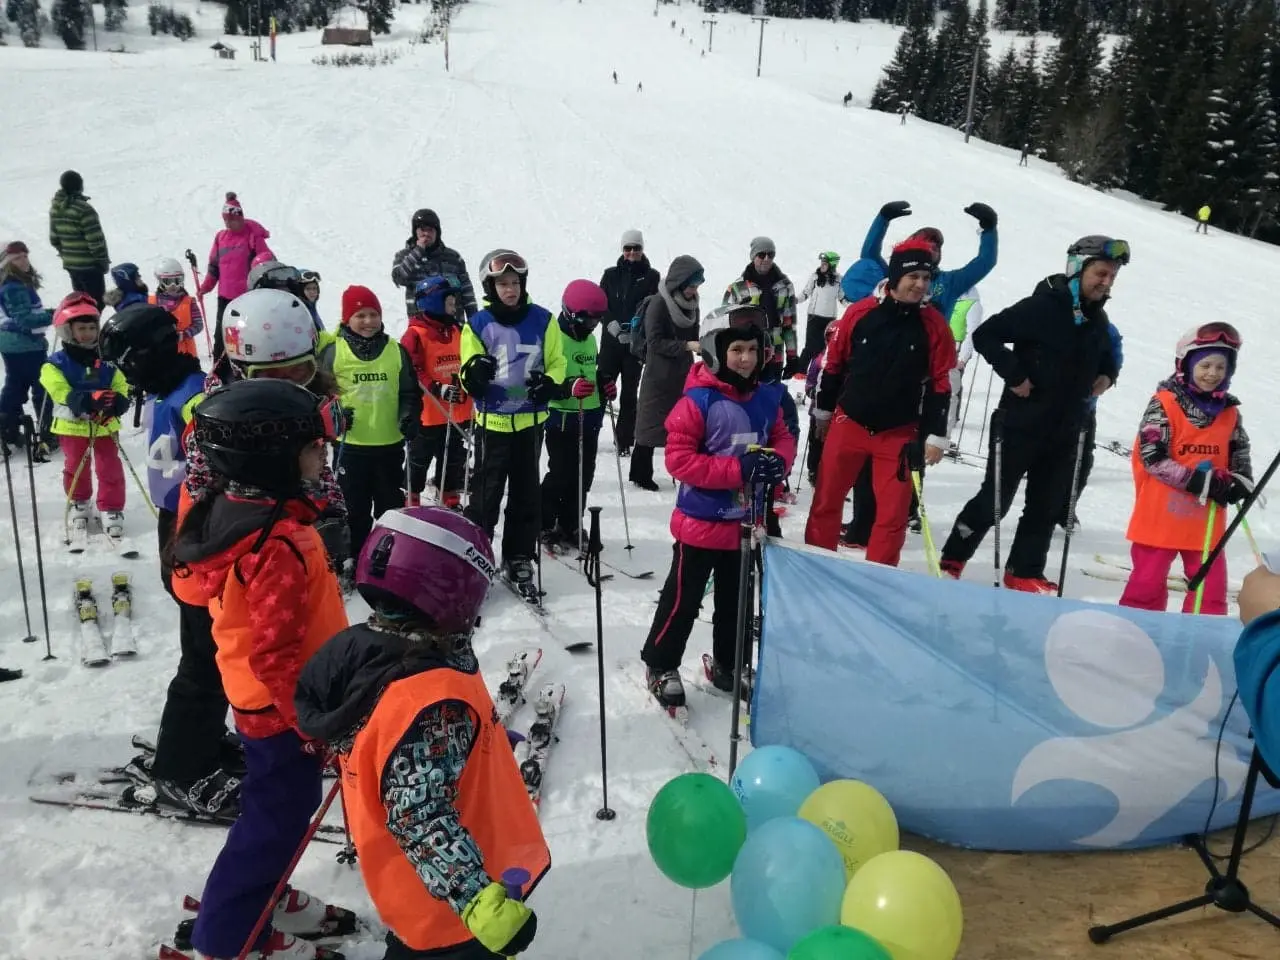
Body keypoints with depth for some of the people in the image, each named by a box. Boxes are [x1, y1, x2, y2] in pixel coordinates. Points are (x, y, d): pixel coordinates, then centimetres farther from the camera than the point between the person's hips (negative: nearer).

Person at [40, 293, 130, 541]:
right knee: (76, 468, 15)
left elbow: (121, 387, -4)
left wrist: (117, 402, -28)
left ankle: (111, 508, 18)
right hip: (72, 426, -1)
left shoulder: (107, 361, -1)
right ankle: (79, 504, 37)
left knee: (110, 469, 4)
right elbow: (61, 392, -22)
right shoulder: (56, 363, -10)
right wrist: (86, 400, -39)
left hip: (104, 425, 1)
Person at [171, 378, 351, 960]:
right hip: (283, 709, -9)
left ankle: (254, 900, 46)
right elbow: (273, 652, -29)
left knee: (276, 809, 26)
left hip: (259, 700, 9)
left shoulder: (229, 512, -1)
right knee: (278, 818, 9)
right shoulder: (280, 544, -32)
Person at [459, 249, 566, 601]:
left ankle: (519, 561, 23)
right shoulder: (478, 325, -5)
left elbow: (557, 362, 7)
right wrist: (474, 374, -26)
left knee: (526, 494, 11)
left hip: (530, 420, 2)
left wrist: (550, 384, -14)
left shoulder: (543, 320, -2)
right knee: (485, 494, 2)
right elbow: (469, 380, -3)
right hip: (492, 422, -2)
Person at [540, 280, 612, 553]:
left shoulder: (589, 339, 13)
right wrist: (569, 388, -33)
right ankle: (544, 528, 12)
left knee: (583, 477, 11)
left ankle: (570, 526, 24)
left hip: (590, 418, 8)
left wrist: (604, 387, 7)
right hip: (562, 419, -8)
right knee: (561, 476, -4)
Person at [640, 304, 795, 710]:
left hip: (746, 521, 6)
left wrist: (778, 462, -14)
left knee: (737, 599, 20)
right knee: (683, 599, 7)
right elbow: (678, 458, -21)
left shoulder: (767, 398, -1)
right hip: (702, 522, -6)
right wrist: (738, 469, -26)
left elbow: (783, 438, 11)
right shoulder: (698, 401, -19)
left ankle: (729, 665, 39)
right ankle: (660, 664, 27)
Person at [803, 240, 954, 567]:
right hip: (849, 423, 0)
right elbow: (834, 363, 3)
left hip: (900, 433, 0)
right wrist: (823, 411, 9)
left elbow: (941, 383, 0)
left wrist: (936, 436, -2)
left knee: (893, 512, 3)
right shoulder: (860, 312, -7)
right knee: (826, 499, 8)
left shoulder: (934, 325, -5)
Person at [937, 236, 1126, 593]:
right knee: (994, 500, 0)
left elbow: (1106, 357, 27)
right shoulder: (1041, 307, -14)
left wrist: (1107, 375, 5)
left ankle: (1025, 572, 23)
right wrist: (1014, 375, -20)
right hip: (1022, 424, -7)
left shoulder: (1098, 320, 9)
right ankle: (951, 561, 13)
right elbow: (985, 335, -17)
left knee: (1046, 506, 11)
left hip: (1065, 431, 7)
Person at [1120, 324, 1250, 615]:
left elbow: (1240, 454, 18)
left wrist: (1241, 481, -4)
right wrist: (1196, 480, -22)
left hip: (1206, 518, 5)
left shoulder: (1229, 413, 6)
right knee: (1148, 582, 6)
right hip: (1162, 514, -5)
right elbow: (1152, 457, -17)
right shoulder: (1164, 404, -11)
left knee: (1211, 586, 9)